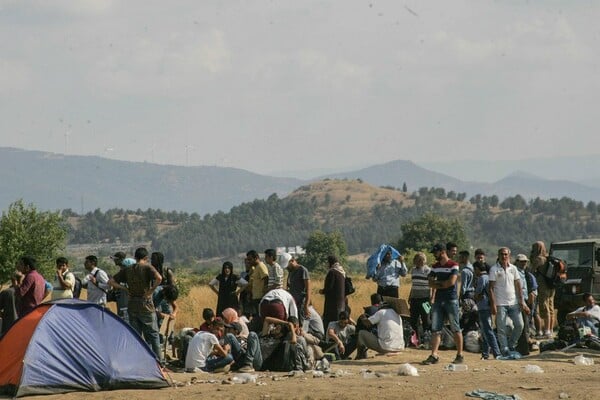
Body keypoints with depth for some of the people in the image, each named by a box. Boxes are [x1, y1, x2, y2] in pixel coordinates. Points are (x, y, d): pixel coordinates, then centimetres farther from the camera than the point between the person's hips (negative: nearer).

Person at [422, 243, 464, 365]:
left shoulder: (453, 266, -6)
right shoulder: (435, 266, 13)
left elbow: (451, 282, -17)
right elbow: (431, 283, 6)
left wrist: (438, 283, -4)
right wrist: (444, 284, -8)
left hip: (451, 300, -6)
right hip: (438, 299, 6)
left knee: (455, 328, -1)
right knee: (435, 328, -1)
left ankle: (460, 355, 6)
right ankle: (434, 355, -3)